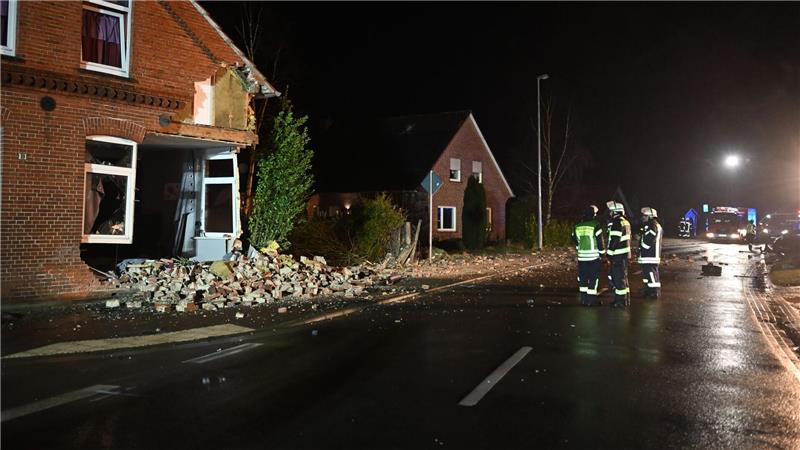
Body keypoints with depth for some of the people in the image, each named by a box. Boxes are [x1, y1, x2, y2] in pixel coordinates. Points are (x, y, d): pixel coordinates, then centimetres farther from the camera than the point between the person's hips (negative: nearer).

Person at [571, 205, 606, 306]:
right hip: (593, 256, -5)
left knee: (582, 278, 12)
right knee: (593, 278, 1)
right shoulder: (596, 225, -11)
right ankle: (592, 300, 1)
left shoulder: (577, 226, 5)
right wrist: (602, 252, 1)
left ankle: (584, 299, 15)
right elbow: (599, 241, -11)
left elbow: (575, 240, 15)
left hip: (582, 256, 5)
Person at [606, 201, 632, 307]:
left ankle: (620, 300, 0)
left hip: (618, 255, -10)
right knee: (623, 276, 17)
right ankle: (625, 298, 25)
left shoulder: (616, 223, -17)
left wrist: (609, 253, -14)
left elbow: (614, 240, -21)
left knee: (618, 277, -4)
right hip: (625, 253, 10)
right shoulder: (626, 222, 14)